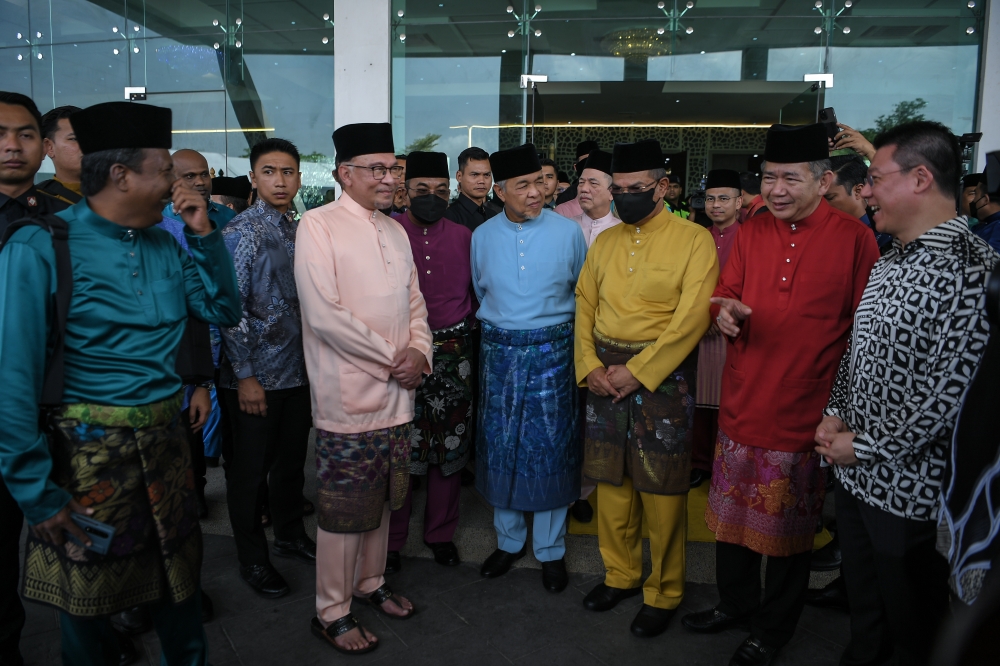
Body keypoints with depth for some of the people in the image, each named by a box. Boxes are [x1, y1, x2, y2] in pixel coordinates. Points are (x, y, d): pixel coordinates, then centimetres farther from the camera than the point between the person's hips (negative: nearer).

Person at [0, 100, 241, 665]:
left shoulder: (166, 246, 4)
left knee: (180, 586, 19)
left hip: (166, 443, 5)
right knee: (87, 602, 15)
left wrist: (206, 234, -3)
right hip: (90, 452, -5)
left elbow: (224, 312, 9)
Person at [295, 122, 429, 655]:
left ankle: (370, 582, 37)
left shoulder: (395, 231, 12)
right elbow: (325, 314, -18)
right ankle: (331, 612, 21)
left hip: (397, 394, 7)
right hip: (348, 398, -7)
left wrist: (419, 354, -3)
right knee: (344, 510, 3)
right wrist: (392, 359, -13)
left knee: (383, 499, 18)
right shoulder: (317, 226, -10)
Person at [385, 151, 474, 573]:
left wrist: (462, 327, 6)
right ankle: (391, 538, 21)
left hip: (453, 352, 3)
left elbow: (477, 293, 16)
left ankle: (440, 533, 26)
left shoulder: (463, 237, 9)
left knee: (451, 447, 8)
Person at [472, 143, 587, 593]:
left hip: (552, 351, -2)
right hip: (499, 351, 2)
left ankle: (550, 550, 21)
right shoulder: (483, 236, 3)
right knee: (499, 446, 9)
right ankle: (508, 541, 28)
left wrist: (548, 326, 10)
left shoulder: (568, 231, -4)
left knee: (551, 448, 4)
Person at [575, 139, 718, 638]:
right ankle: (620, 575, 30)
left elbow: (691, 319, -15)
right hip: (606, 374, 5)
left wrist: (638, 372, -16)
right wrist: (590, 367, -5)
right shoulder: (604, 242, 11)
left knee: (662, 491, 3)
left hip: (663, 373, -5)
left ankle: (664, 593, 20)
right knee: (611, 482, 12)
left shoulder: (694, 240, -6)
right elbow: (584, 306, 10)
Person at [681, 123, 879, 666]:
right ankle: (736, 604, 40)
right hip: (741, 402, 4)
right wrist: (725, 309, -14)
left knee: (790, 523, 11)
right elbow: (726, 293, 10)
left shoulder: (854, 239, -7)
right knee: (732, 509, 16)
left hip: (806, 411, -4)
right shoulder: (750, 233, 4)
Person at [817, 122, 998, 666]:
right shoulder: (889, 262, 9)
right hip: (854, 475, 8)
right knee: (863, 607, 24)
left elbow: (951, 393, -24)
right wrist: (834, 414, 2)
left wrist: (866, 447, -17)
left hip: (910, 489, -8)